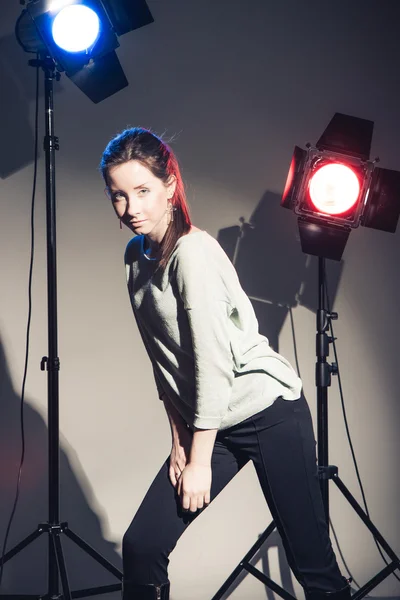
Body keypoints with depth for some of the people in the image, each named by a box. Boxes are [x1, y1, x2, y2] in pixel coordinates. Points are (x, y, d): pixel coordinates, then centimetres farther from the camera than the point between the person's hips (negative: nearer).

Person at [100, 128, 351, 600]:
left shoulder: (193, 253, -18)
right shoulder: (136, 256, 5)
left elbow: (213, 364, -20)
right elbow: (165, 361, 9)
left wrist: (200, 462, -16)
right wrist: (179, 441, 5)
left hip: (271, 413, -7)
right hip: (208, 424, 7)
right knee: (141, 547, -1)